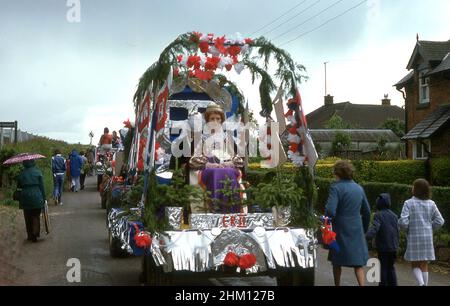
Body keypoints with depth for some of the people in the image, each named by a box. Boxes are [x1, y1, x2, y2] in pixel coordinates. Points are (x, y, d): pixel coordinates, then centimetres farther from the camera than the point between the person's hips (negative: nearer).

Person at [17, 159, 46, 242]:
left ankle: (30, 235, 18)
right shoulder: (38, 172, -5)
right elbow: (42, 186, -3)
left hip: (25, 198, 2)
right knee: (36, 217, 8)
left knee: (28, 218, 12)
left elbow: (19, 186, 8)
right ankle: (35, 234, -6)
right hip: (37, 198, -2)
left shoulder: (21, 174, 0)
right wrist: (44, 198, 3)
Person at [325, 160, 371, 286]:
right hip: (357, 231, 4)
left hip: (341, 231, -4)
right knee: (358, 264, 8)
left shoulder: (336, 188, -12)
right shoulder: (359, 188, 8)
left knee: (337, 262, 14)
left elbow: (330, 211, -24)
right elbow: (367, 212, 15)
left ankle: (337, 284, 25)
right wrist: (364, 229, 25)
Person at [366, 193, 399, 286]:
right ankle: (392, 284, 16)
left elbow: (375, 228, -27)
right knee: (390, 267, 15)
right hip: (393, 247, 6)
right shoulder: (394, 216, 9)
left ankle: (383, 283, 5)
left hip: (383, 247, -5)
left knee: (383, 268, 2)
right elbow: (397, 231, 12)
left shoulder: (378, 215, -10)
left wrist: (367, 236, -40)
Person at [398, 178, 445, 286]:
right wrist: (429, 228, 15)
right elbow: (439, 221, 1)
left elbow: (403, 222, -17)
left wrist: (406, 228, 4)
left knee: (415, 265, 9)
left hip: (413, 238, -3)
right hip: (427, 237, 3)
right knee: (424, 265, 12)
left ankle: (421, 283, -14)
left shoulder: (409, 203, -10)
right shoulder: (431, 203, 1)